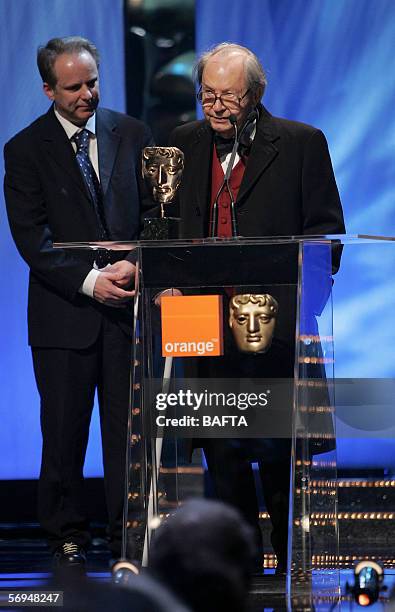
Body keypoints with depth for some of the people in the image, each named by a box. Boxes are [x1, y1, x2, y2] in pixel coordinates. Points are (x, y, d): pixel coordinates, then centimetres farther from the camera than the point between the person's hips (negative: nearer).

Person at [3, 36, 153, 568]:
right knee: (65, 431, 4)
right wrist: (90, 280, -16)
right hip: (63, 310, -2)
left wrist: (135, 264, -12)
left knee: (130, 428, 1)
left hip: (127, 305, 2)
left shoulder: (131, 135, 8)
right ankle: (67, 537, 15)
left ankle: (128, 535, 7)